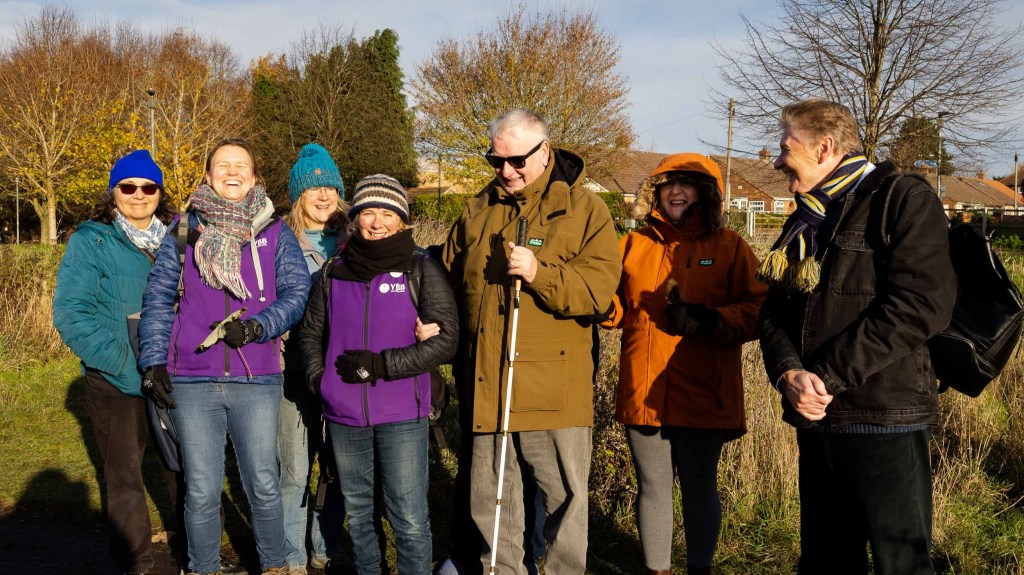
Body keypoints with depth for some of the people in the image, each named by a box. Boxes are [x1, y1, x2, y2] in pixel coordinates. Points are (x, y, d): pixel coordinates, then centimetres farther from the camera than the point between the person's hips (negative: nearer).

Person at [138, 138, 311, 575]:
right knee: (201, 490, 6)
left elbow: (297, 293, -2)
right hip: (192, 379, 1)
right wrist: (153, 361, -1)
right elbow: (158, 296, 7)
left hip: (256, 379, 0)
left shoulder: (276, 233, 6)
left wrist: (257, 326, -18)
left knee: (263, 484, 5)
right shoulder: (185, 230, 8)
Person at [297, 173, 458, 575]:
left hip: (401, 415, -3)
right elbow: (311, 332, 15)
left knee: (410, 521, 0)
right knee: (357, 513, 17)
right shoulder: (334, 272, 5)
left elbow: (445, 341, -10)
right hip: (344, 416, 3)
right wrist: (318, 379, -1)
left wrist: (381, 365, -15)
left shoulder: (422, 271, -4)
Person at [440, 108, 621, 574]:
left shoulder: (584, 209, -3)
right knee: (489, 497, 15)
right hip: (487, 383, 5)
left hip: (555, 388, -4)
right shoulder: (478, 210, 12)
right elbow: (449, 279, 24)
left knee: (565, 495, 6)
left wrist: (538, 273, -26)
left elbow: (599, 289, -13)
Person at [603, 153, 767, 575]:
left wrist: (709, 320, -20)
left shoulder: (729, 246, 3)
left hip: (703, 395, -2)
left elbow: (758, 310, -4)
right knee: (652, 489, 11)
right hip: (644, 393, 2)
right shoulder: (634, 244, 10)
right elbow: (616, 307, 11)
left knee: (699, 489, 10)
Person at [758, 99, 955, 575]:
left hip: (885, 420, -7)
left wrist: (827, 378, -18)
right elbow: (773, 313, 13)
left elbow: (920, 307, -17)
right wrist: (788, 373, -10)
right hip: (814, 418, 7)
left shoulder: (904, 200, -5)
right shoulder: (802, 224, 18)